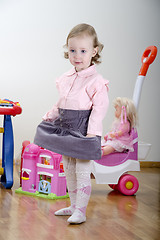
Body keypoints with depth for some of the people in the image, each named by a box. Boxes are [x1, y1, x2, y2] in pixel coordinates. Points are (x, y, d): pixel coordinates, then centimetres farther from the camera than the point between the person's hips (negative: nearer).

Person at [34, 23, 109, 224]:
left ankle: (81, 211, 4)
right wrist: (50, 116, 16)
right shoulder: (66, 78, 9)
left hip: (83, 130, -8)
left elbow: (99, 109, -17)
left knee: (82, 170, -4)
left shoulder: (96, 81, -13)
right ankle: (74, 205, 28)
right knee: (68, 169, 15)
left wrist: (92, 132, -23)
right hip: (66, 127, 8)